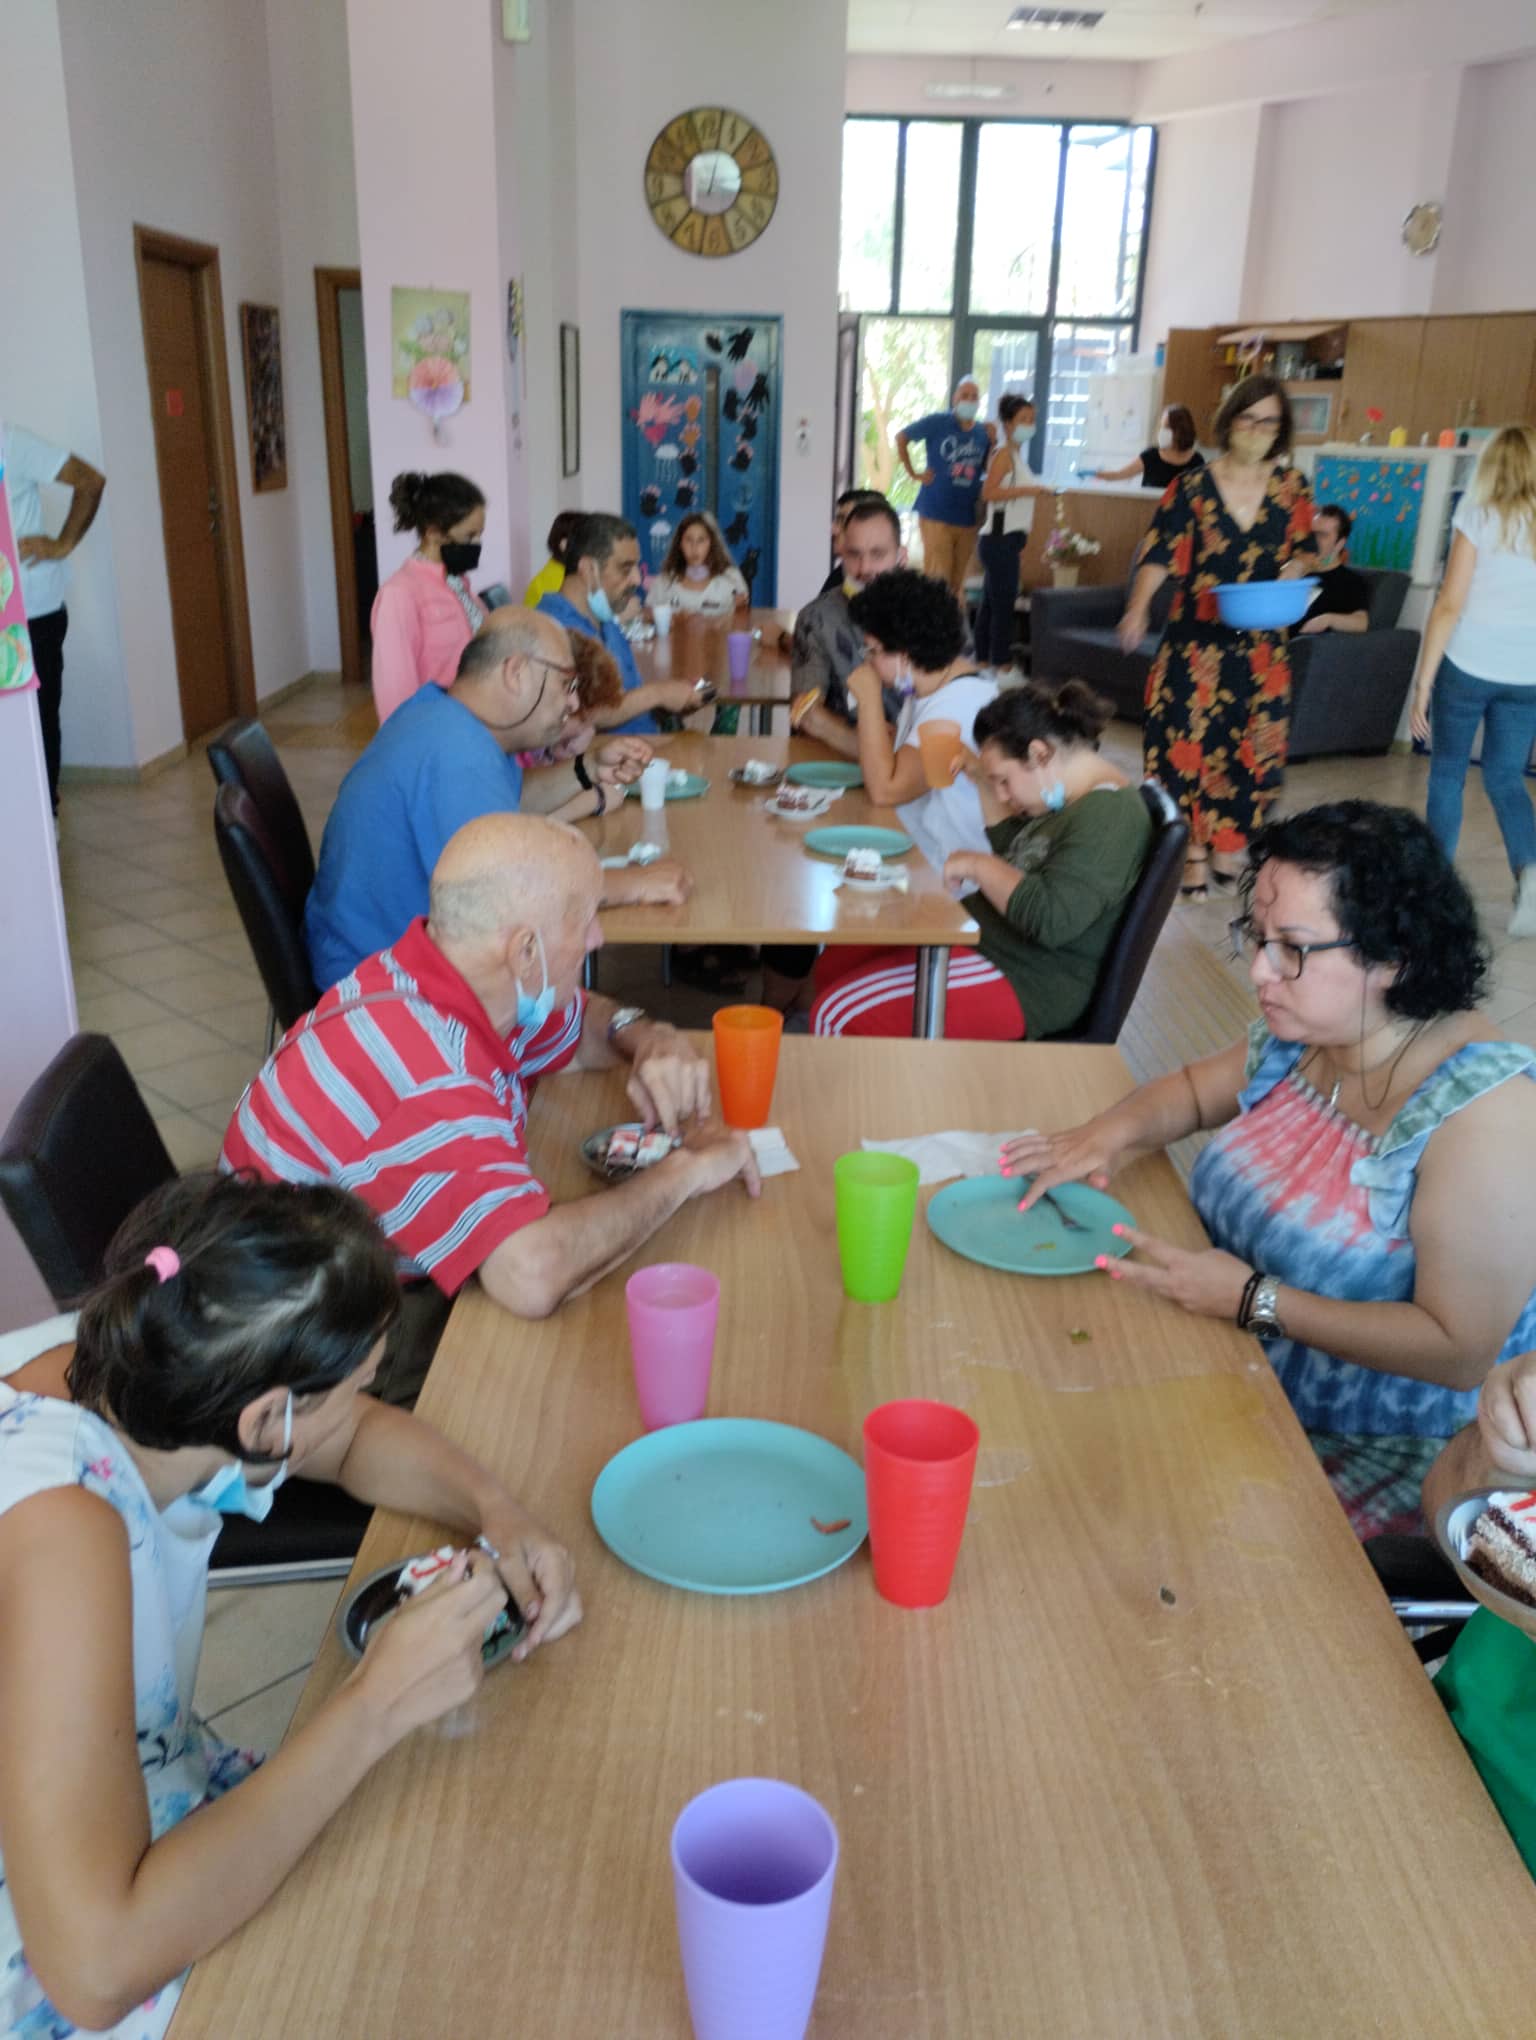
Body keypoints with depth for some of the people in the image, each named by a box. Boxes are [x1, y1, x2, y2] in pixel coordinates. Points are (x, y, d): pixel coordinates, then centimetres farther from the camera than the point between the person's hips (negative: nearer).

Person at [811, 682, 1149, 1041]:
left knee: (837, 1016, -16)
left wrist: (978, 865, -20)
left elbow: (1051, 920, -32)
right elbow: (1009, 849, 25)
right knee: (833, 965, 12)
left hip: (1028, 985, -11)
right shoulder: (1072, 795, 7)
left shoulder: (1109, 813, -23)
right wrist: (986, 779, 9)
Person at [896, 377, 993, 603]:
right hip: (936, 513, -4)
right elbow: (901, 438, 2)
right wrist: (913, 473, -2)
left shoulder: (983, 433, 7)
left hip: (967, 517, 4)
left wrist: (993, 442, -2)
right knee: (937, 577, -7)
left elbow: (990, 469, 13)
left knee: (958, 580, 11)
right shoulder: (937, 422, -4)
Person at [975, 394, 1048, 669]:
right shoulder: (1004, 453, -10)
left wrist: (1020, 542, 18)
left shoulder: (1018, 455, 18)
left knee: (992, 601, 10)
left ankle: (983, 661, 14)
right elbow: (988, 492, -23)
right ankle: (1002, 664, -9)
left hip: (1009, 539, 9)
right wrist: (1028, 490, -25)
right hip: (999, 538, -9)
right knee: (1004, 600, -10)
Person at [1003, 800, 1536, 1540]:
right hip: (1241, 1387, 7)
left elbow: (1460, 1351, -25)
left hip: (1383, 1454, -6)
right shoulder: (1298, 1036, -3)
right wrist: (1115, 1130, -4)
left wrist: (1254, 1300, -26)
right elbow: (1196, 1087, 17)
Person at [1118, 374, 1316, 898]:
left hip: (1261, 645, 3)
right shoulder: (1191, 487, -2)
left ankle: (1228, 846, 20)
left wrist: (1296, 568, -11)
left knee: (1250, 745, 4)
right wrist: (1138, 606, -26)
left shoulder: (1292, 488, 6)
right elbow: (1159, 555, -9)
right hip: (1197, 642, -2)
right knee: (1190, 740, -3)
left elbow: (1304, 550, 13)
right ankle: (1194, 851, 9)